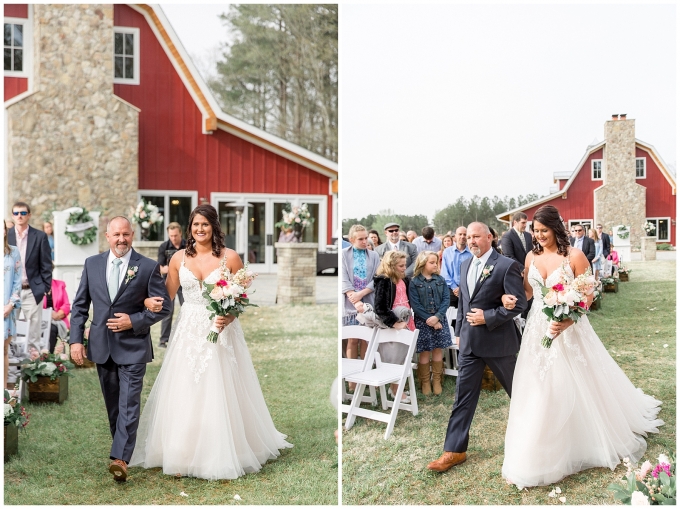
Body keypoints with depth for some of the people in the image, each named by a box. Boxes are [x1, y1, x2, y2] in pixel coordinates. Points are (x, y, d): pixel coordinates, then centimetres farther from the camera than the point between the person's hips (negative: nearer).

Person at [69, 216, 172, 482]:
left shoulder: (148, 267, -5)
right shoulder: (92, 263, 5)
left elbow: (163, 306, -3)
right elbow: (80, 305, 8)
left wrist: (134, 321, -15)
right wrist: (76, 339, 0)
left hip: (133, 346, -4)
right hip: (101, 346, 4)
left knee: (129, 403, -10)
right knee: (112, 405, 14)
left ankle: (120, 458, -13)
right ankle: (123, 448, 29)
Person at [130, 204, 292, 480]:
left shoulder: (230, 257, -5)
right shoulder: (179, 258, 4)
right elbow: (167, 296, 8)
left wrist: (230, 317, -20)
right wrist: (150, 302, -12)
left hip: (220, 331, -3)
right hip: (188, 331, 3)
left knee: (219, 394, 1)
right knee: (185, 393, 5)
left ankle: (222, 454, 17)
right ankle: (184, 452, 19)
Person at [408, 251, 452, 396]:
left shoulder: (440, 280, 5)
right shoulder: (414, 282, -5)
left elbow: (446, 300, -1)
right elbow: (415, 305, -10)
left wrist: (437, 317, -14)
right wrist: (430, 320, -14)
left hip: (439, 320, 3)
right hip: (423, 321, -3)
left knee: (438, 350, 5)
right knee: (424, 352, 2)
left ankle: (437, 381, 17)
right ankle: (425, 382, 14)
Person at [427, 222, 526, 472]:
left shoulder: (507, 265, -12)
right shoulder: (465, 265, 9)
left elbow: (519, 304, -15)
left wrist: (487, 317, -19)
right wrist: (459, 331, 16)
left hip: (498, 341, -5)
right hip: (469, 342, 6)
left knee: (517, 391, 14)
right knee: (463, 395, 5)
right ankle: (454, 450, 8)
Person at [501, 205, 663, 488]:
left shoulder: (574, 256, -12)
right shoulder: (532, 257, 3)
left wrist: (565, 322, -24)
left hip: (569, 330, -4)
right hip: (538, 330, 4)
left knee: (575, 388, 7)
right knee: (539, 392, 8)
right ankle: (534, 456, 23)